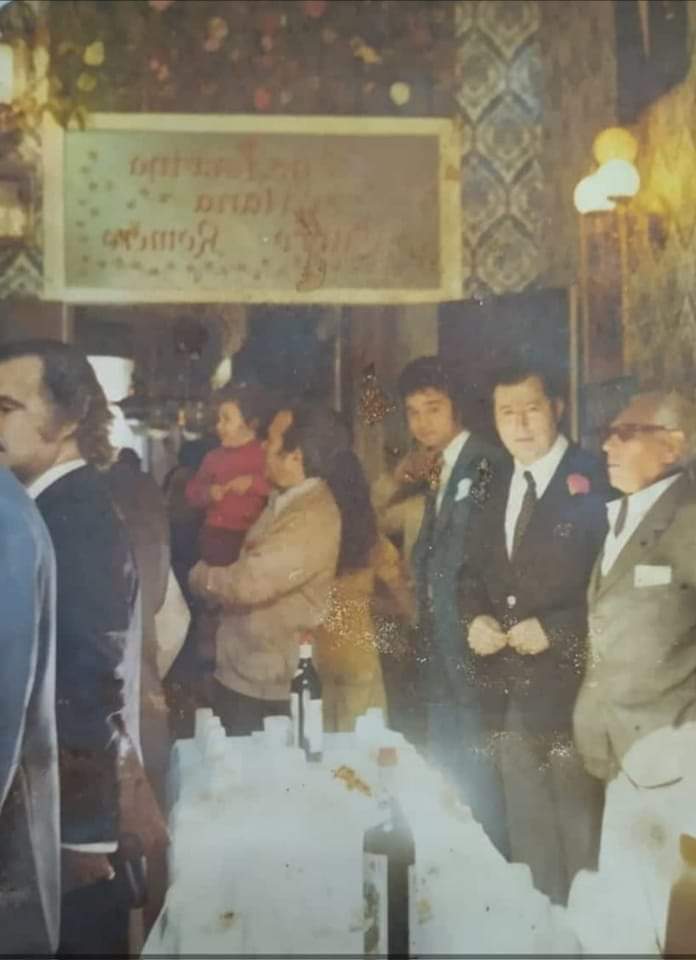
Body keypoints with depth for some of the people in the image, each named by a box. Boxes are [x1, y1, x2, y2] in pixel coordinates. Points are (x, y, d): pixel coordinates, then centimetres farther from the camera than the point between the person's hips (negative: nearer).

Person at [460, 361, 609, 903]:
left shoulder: (595, 481, -11)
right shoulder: (496, 485, 11)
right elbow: (477, 568, 18)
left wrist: (555, 629, -19)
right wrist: (476, 617, -1)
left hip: (567, 684, -6)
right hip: (507, 683, 7)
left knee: (578, 822, 5)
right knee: (525, 825, 18)